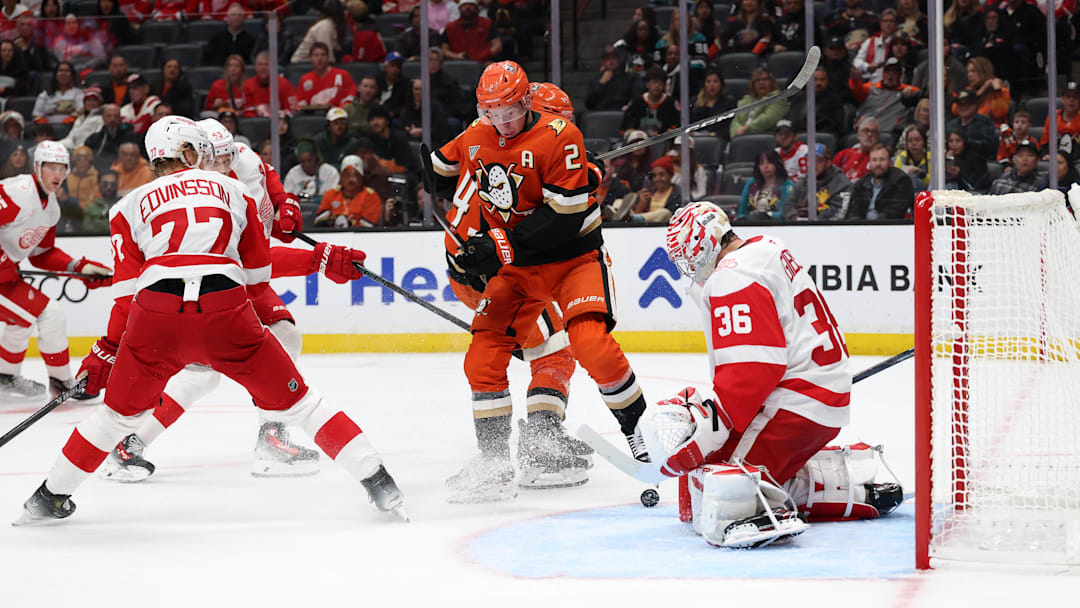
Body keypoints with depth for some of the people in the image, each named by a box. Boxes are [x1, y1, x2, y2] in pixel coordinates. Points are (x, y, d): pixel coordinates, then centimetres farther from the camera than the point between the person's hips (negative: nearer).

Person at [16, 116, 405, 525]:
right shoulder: (231, 190, 26)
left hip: (155, 313, 1)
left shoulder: (131, 205, 25)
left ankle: (52, 496, 30)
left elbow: (127, 293, 18)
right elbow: (258, 275, 28)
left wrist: (106, 353, 25)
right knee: (292, 400, 11)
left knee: (120, 410, 23)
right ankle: (376, 480, 5)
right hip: (225, 309, -1)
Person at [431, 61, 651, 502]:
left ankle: (639, 428, -5)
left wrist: (502, 245, -28)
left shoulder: (559, 137, -21)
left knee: (590, 341, -25)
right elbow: (444, 172, 21)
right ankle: (494, 460, 2)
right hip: (515, 265, 5)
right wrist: (470, 243, 15)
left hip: (573, 255, -5)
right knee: (483, 356, -6)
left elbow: (566, 217, -25)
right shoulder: (474, 139, -1)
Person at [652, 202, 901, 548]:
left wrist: (706, 425, -28)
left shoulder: (732, 279, -14)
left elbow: (751, 369, -24)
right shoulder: (769, 251, 17)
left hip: (793, 404, -10)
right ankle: (854, 484, 18)